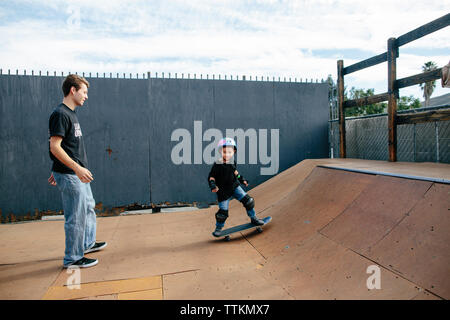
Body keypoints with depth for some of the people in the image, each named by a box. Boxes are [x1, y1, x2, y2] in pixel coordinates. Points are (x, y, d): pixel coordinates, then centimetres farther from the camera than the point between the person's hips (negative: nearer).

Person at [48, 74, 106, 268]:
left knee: (88, 207, 22)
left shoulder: (71, 113, 14)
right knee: (76, 216, -1)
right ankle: (72, 258, 14)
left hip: (78, 174, 10)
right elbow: (54, 146, -22)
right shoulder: (60, 114, -15)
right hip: (69, 176, -10)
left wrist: (58, 171, 22)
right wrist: (77, 168, -27)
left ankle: (88, 243, 39)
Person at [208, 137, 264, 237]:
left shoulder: (233, 161, -2)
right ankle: (218, 228, 25)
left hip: (235, 186, 5)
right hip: (223, 191, -5)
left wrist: (241, 179, 22)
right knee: (223, 212, 0)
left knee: (248, 200, -2)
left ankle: (253, 218, 19)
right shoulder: (218, 164, -19)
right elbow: (211, 176, -12)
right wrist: (212, 185, -28)